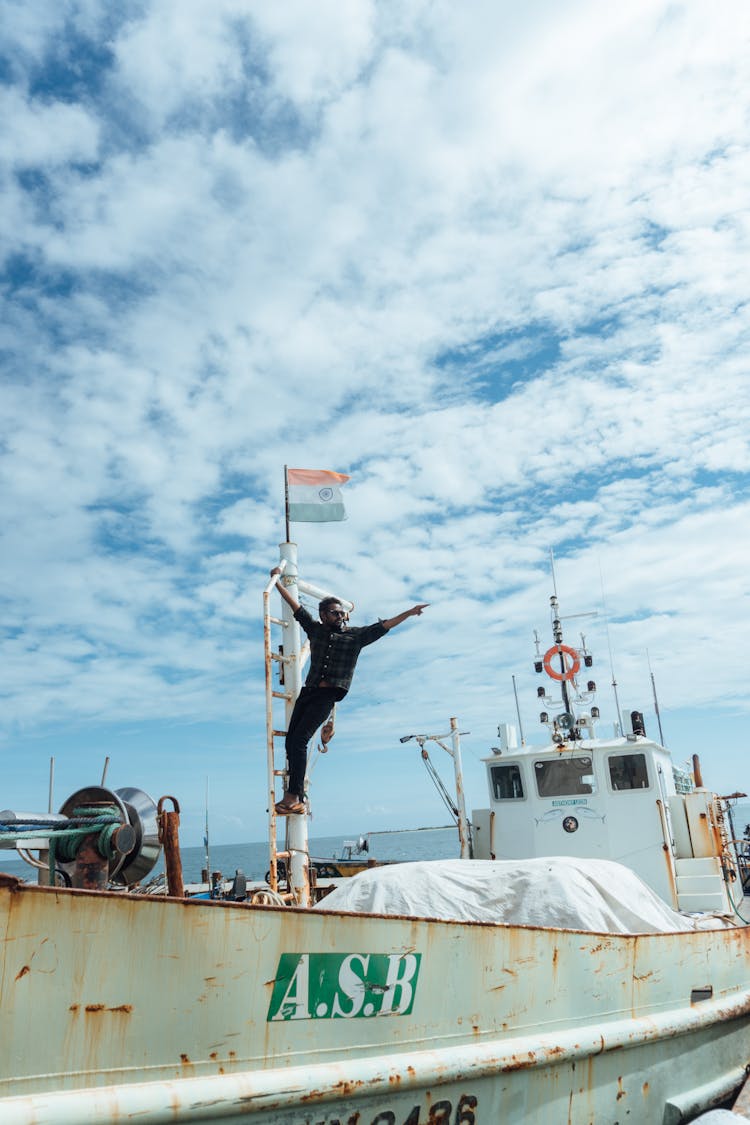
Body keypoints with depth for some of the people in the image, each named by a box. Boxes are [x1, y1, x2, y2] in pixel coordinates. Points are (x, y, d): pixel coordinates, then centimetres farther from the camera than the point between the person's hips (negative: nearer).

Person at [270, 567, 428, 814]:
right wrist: (277, 582, 20)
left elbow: (382, 627, 4)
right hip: (308, 692, 5)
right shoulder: (315, 629, 14)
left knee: (299, 739, -18)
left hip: (328, 697, -4)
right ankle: (297, 799, 2)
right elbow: (296, 607, 18)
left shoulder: (355, 636, 7)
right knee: (291, 741, -3)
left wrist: (408, 613, -2)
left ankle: (293, 796, -18)